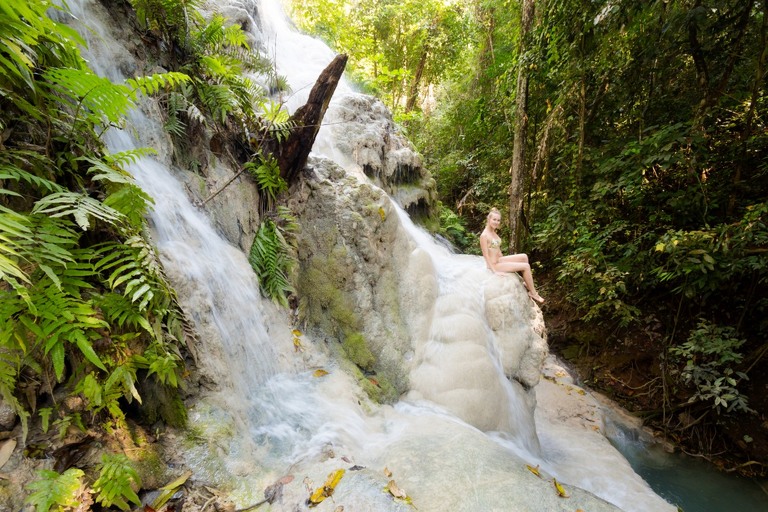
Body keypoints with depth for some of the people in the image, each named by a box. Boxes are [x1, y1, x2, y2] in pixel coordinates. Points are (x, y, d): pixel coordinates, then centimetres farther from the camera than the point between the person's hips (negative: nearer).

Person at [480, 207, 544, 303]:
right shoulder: (484, 235, -21)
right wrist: (495, 271, -22)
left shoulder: (493, 232, 8)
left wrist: (504, 260, 16)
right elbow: (485, 255, -22)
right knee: (526, 266, -7)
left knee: (524, 257, 5)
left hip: (499, 260, 9)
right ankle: (533, 293, 8)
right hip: (494, 265, -9)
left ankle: (527, 283, 15)